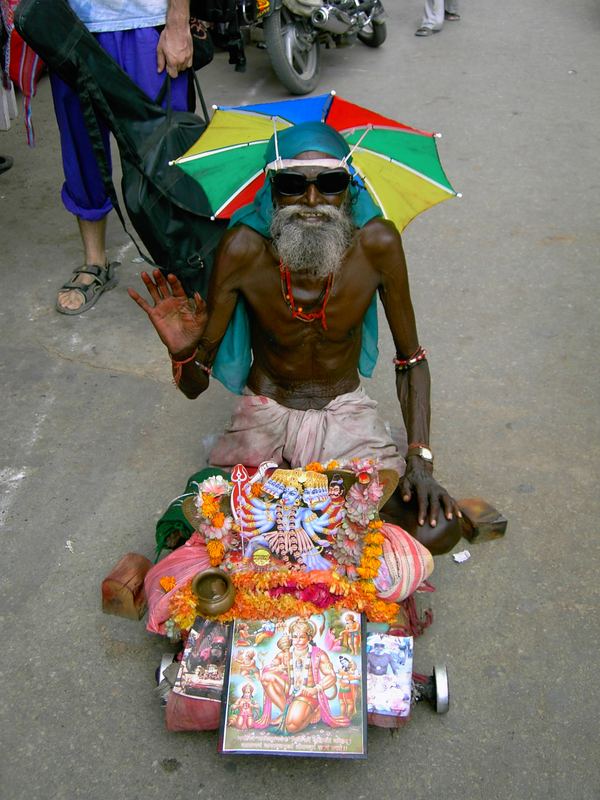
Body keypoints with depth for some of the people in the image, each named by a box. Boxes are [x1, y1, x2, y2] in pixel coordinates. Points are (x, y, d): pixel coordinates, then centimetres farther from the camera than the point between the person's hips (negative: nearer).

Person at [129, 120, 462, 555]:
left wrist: (420, 457, -16)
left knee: (437, 530, -16)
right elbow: (196, 387, -14)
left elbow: (411, 360, -5)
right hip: (266, 411, 0)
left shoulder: (377, 244, -18)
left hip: (345, 410, 1)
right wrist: (183, 352, -37)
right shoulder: (244, 249, -21)